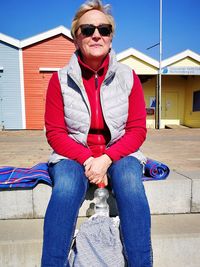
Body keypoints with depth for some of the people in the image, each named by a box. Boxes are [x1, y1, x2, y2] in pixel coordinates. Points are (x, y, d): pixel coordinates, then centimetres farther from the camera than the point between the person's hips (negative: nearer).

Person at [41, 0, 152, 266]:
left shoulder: (128, 77, 0)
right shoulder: (60, 79, -1)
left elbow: (137, 130, -2)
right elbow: (55, 132, -3)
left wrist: (107, 158, -18)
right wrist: (86, 159, -18)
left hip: (119, 154, 1)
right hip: (73, 155, 0)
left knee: (131, 184, -29)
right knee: (65, 189, -30)